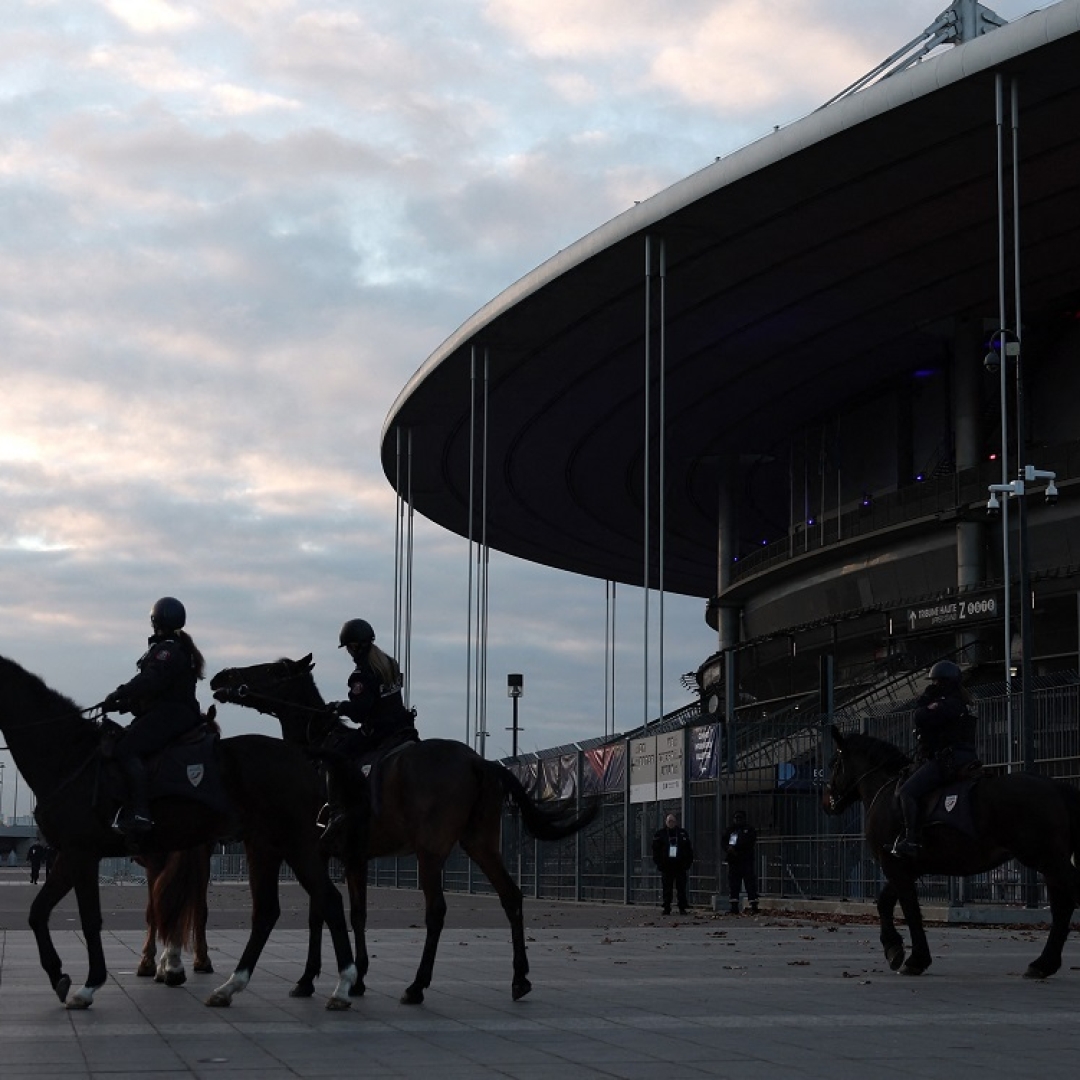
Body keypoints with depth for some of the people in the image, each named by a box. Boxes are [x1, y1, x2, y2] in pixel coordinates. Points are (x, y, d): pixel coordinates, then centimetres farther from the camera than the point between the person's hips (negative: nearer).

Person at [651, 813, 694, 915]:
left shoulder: (683, 833, 10)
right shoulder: (659, 834, 7)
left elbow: (689, 850, 12)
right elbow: (655, 849, 6)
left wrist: (688, 864, 3)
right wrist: (659, 863, -4)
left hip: (680, 866, 0)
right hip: (666, 866, 0)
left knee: (681, 889, -1)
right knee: (667, 889, 1)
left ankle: (682, 908, 3)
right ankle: (666, 908, 6)